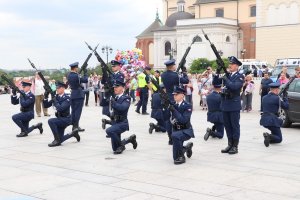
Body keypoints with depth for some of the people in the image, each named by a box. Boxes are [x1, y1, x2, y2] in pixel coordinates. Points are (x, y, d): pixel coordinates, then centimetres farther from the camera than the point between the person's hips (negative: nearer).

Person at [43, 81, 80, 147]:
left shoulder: (67, 98, -16)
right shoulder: (56, 97, 4)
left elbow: (60, 108, -29)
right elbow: (46, 105, 2)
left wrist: (55, 101, -23)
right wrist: (46, 97, -12)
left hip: (66, 119, -7)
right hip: (60, 119, 7)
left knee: (51, 121, -30)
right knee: (60, 140, 9)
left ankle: (57, 140, -18)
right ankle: (73, 133, 32)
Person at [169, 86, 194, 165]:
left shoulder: (187, 106, -12)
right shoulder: (173, 105, 4)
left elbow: (184, 120, -24)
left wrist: (174, 110, -31)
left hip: (186, 131, -6)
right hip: (176, 130, 6)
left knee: (175, 136, -36)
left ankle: (180, 157, -19)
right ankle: (187, 147, 42)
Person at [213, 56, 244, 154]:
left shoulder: (240, 76, -5)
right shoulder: (226, 75, 12)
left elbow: (235, 86, -20)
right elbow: (216, 83, 9)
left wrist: (226, 79, -21)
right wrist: (217, 75, -7)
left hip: (234, 105, -6)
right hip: (225, 104, 6)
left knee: (235, 126, 0)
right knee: (227, 125, 10)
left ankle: (235, 146, 5)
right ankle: (230, 145, 19)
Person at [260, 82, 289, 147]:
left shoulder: (264, 98, 10)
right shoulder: (277, 98, -10)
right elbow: (286, 106, -3)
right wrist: (285, 99, 15)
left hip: (264, 120, 7)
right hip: (272, 120, -7)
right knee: (279, 139, 6)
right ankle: (269, 137, -25)